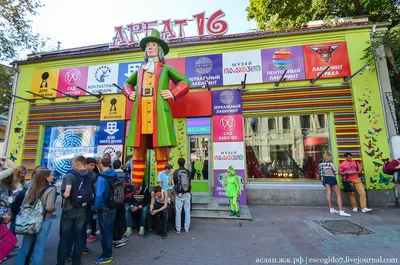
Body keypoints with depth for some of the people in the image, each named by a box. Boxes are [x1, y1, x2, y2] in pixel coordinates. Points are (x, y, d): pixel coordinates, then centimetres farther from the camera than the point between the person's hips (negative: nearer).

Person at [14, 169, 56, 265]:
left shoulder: (31, 188, 4)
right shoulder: (51, 189, -15)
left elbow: (23, 204, 9)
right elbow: (49, 207, -20)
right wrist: (55, 208, 0)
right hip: (44, 221, -6)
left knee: (24, 247, 17)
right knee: (39, 249, 7)